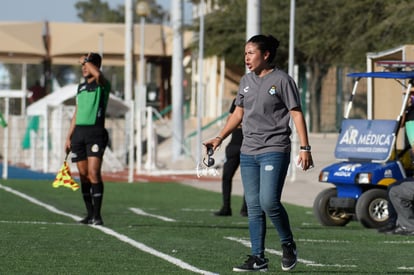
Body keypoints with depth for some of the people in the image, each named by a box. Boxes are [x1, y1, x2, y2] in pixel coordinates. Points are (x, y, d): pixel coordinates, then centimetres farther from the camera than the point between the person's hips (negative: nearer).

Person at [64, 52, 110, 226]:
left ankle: (97, 215, -15)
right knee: (84, 175, 6)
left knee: (93, 173, -15)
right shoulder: (81, 87, 19)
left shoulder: (102, 85, -3)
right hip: (79, 132, 7)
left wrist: (86, 60, -12)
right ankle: (90, 214, 13)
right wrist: (69, 137, 19)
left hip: (95, 132, -7)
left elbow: (98, 74, -29)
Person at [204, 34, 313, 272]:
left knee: (269, 201, -17)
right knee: (254, 207, 4)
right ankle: (258, 259, 8)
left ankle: (288, 244, 6)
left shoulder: (282, 80, -6)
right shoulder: (247, 81, 13)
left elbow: (297, 114, -7)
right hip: (248, 152, 7)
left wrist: (305, 148, -12)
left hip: (274, 151, -7)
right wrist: (220, 138, 16)